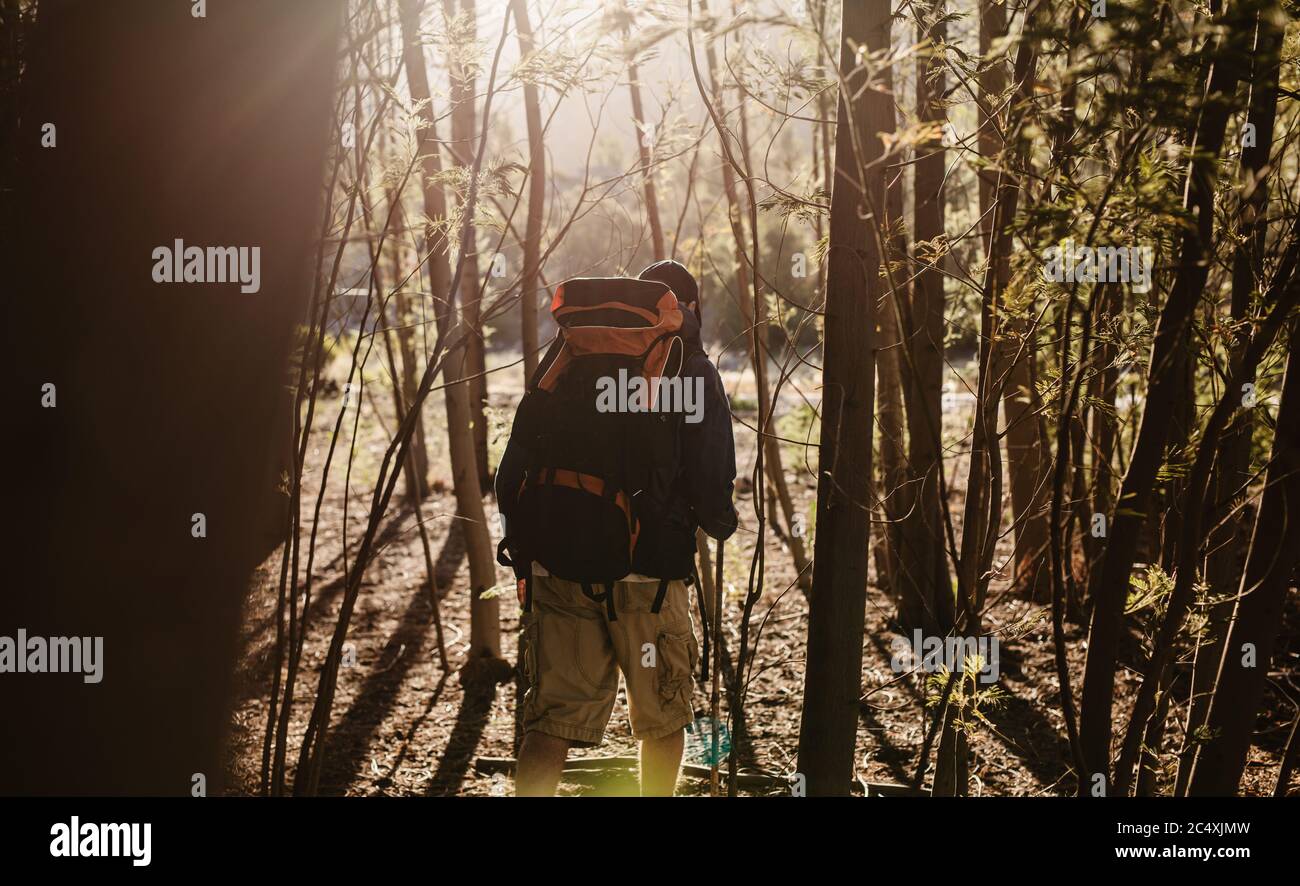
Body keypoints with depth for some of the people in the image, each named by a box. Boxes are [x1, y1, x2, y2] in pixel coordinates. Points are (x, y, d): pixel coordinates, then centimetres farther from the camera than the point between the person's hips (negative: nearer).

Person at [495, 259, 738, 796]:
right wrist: (720, 520, 15)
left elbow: (511, 476, 8)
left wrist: (525, 562, 17)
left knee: (551, 724, 5)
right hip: (648, 573, -3)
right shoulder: (691, 369, -2)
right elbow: (711, 485, -8)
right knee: (663, 720, 16)